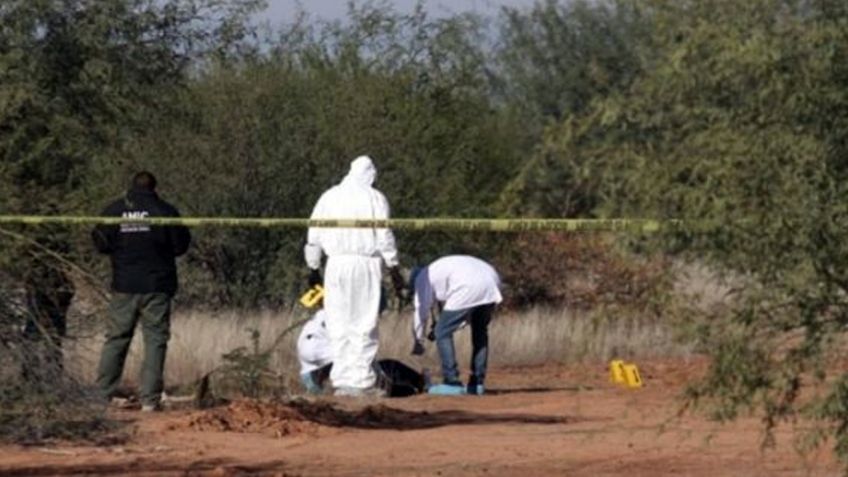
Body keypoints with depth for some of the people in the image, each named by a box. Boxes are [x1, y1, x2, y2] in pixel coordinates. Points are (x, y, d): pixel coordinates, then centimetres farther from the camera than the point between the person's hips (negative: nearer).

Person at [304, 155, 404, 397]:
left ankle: (342, 381, 2)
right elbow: (384, 236, -3)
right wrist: (394, 270, 1)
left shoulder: (329, 197, 11)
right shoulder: (374, 198, 2)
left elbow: (314, 237, 12)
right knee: (365, 326, 0)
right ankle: (362, 380, -4)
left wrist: (313, 269, 20)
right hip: (366, 264, -2)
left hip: (337, 265, 2)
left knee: (339, 325, 5)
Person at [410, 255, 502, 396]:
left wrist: (418, 341, 21)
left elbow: (421, 310, 12)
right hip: (491, 282, 8)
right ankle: (478, 383, 24)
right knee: (479, 331, 25)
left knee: (443, 333, 4)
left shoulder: (423, 278, 18)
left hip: (469, 289, -8)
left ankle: (452, 383, 0)